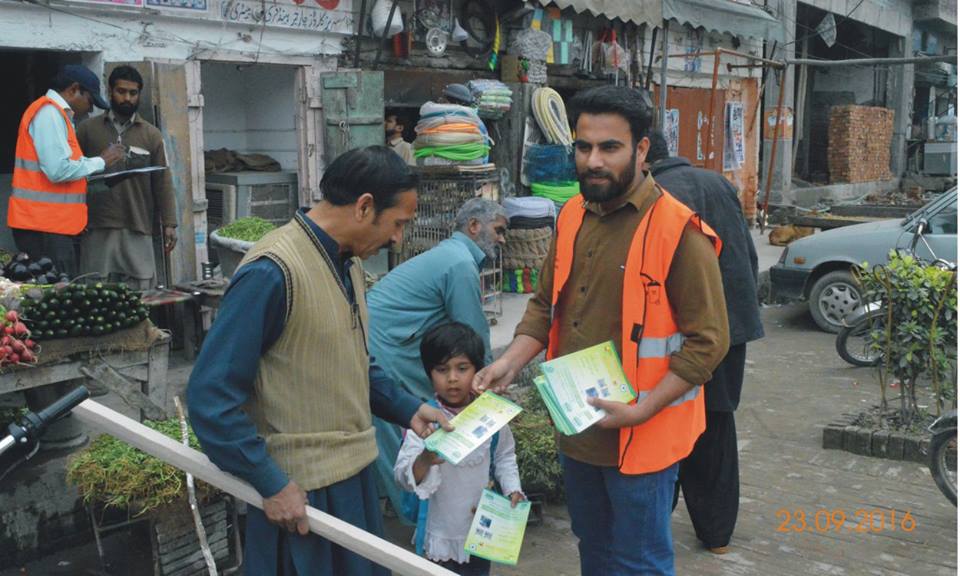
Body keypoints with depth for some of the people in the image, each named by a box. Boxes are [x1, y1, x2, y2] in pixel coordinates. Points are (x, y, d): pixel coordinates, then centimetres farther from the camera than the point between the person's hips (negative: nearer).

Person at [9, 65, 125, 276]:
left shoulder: (55, 113, 20)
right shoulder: (50, 112, -11)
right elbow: (59, 170, -21)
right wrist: (101, 161, -8)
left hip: (50, 224, 10)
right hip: (44, 226, -10)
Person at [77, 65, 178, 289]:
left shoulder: (151, 134, 9)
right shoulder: (88, 129, 7)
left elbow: (162, 182, 5)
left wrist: (169, 224, -2)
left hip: (138, 229, 0)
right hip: (97, 228, 0)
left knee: (140, 292, -1)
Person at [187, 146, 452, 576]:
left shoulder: (348, 263, 7)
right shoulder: (273, 271, -22)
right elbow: (211, 397, -21)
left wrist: (405, 409, 8)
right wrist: (271, 484, -19)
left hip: (354, 473, 9)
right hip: (299, 490, -9)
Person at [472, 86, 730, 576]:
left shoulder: (678, 230, -18)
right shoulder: (572, 217, 4)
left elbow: (707, 341, -16)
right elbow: (546, 305, 12)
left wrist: (641, 411, -22)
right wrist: (511, 362, -4)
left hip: (640, 437, -6)